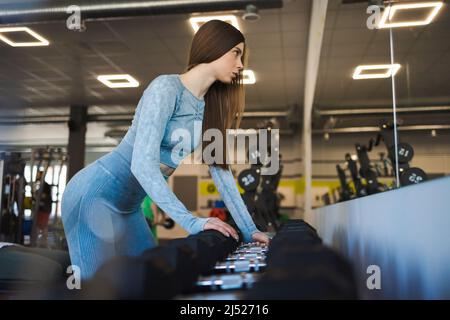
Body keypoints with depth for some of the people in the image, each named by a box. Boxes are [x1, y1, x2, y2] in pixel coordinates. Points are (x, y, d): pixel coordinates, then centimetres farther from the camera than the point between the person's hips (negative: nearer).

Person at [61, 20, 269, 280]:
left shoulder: (209, 109, 6)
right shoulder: (166, 88, -19)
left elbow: (220, 171, 6)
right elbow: (142, 163, -28)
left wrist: (249, 230, 2)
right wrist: (191, 222, -33)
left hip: (129, 206, 9)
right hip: (95, 195, -8)